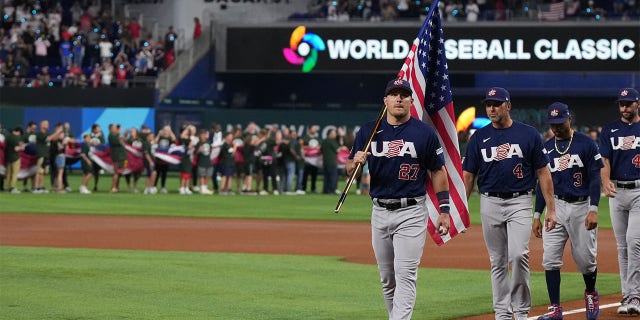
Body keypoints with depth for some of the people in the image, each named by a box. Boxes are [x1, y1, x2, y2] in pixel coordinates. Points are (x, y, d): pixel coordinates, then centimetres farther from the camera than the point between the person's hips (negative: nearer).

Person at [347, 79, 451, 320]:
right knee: (387, 278, 11)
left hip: (411, 212, -4)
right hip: (380, 212, 4)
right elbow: (350, 171, 9)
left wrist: (444, 210, -1)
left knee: (405, 274, -12)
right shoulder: (368, 132, 6)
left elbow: (438, 171, 4)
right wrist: (356, 162, -15)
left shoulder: (424, 133, -1)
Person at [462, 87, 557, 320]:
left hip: (520, 202, -3)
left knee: (518, 255, -18)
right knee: (497, 262, 6)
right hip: (490, 203, 3)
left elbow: (543, 172, 3)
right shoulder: (479, 138, 7)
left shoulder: (528, 134, 1)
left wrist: (551, 209, -2)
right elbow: (468, 176, 10)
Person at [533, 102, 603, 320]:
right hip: (556, 207, 3)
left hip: (582, 206, -3)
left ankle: (591, 294, 30)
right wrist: (537, 216, 10)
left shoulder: (585, 144, -3)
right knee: (550, 259, -7)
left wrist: (593, 210, -15)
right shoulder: (546, 149, 9)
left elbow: (595, 178, -6)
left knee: (586, 259, 0)